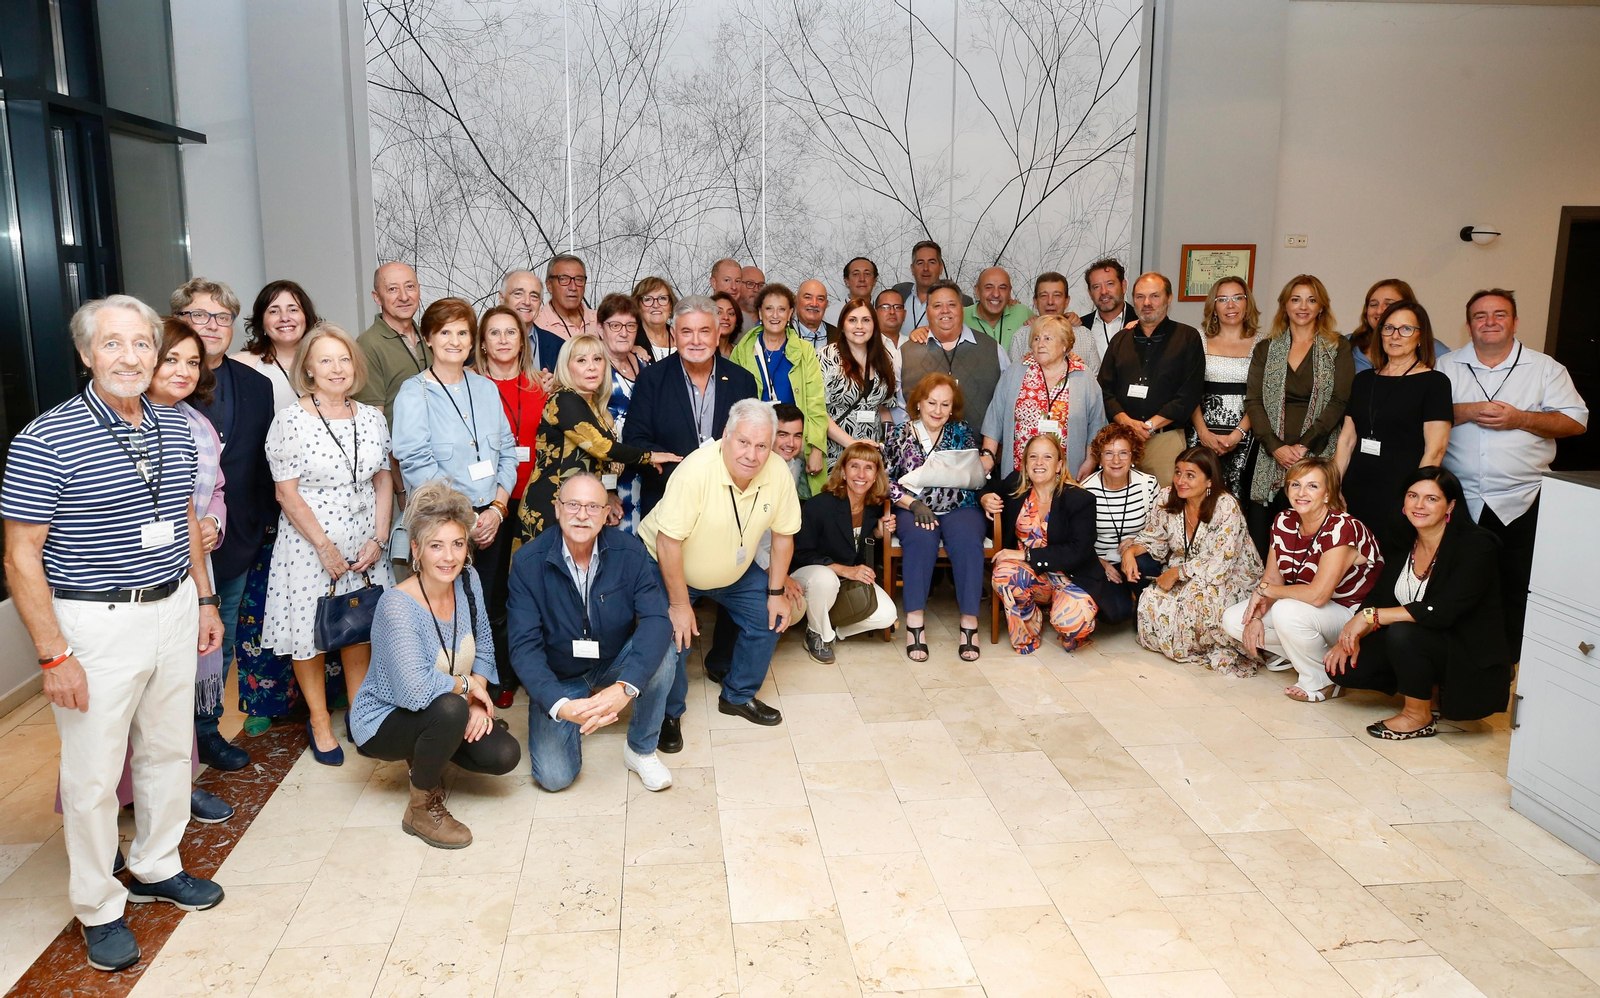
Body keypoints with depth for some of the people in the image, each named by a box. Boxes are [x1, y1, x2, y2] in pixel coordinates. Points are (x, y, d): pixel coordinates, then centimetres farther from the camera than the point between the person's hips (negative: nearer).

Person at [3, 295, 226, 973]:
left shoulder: (175, 429, 4)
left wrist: (205, 599, 16)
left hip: (173, 610, 6)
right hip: (96, 624, -6)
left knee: (170, 750, 18)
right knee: (93, 775, 5)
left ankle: (156, 869, 38)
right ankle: (97, 908, 24)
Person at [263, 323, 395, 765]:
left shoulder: (372, 417, 4)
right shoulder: (290, 421, -9)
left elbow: (384, 481, 7)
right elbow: (287, 493, -10)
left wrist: (378, 539, -3)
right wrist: (325, 546, -13)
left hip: (365, 543, 4)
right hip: (310, 545, -4)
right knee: (311, 634, 6)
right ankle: (319, 723, 22)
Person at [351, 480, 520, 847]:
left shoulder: (469, 581, -8)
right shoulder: (397, 606, -28)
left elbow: (483, 648, 3)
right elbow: (415, 689, -36)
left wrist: (477, 704, -12)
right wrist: (468, 686, -20)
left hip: (445, 714, 6)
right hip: (384, 721, -6)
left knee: (503, 755, -14)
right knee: (450, 709, -35)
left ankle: (427, 755, 16)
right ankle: (421, 808, -10)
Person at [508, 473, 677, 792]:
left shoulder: (629, 552, -18)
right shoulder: (528, 562, -19)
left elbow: (656, 619, -28)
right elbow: (524, 645, -22)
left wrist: (625, 687, -44)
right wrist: (558, 704, -39)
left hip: (615, 663, 1)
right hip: (557, 676, -1)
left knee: (662, 653, -30)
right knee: (554, 777, -15)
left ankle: (641, 750, -6)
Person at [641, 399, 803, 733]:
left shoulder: (778, 472, -20)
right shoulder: (696, 470, -35)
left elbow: (782, 534, -6)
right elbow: (669, 542, -30)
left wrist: (777, 592, -4)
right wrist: (680, 604, -24)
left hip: (734, 569, 5)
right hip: (667, 566, -5)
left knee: (771, 618, 1)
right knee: (674, 637, -17)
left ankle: (738, 696, 24)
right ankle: (669, 713, 12)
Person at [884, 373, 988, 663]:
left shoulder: (961, 433, 12)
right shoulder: (899, 434, 8)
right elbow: (886, 480, 1)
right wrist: (914, 504, -11)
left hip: (959, 508, 1)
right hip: (913, 509, -1)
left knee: (967, 540, -31)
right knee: (922, 538, -34)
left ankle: (970, 622, -31)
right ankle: (914, 623, -35)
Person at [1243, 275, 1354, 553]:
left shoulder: (1338, 348, 8)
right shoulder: (1266, 349, 14)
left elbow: (1340, 401, -1)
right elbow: (1253, 401, 5)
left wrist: (1304, 445, -11)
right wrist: (1276, 447, -8)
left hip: (1319, 455, -2)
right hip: (1271, 456, 2)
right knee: (1260, 538, -5)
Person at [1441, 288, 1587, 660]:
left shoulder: (1545, 368, 6)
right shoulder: (1448, 368, 8)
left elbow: (1576, 421, 1)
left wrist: (1519, 419, -12)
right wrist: (1466, 412, -14)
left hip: (1521, 504, 0)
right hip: (1459, 501, 1)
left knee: (1516, 588, 1)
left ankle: (1507, 664, 14)